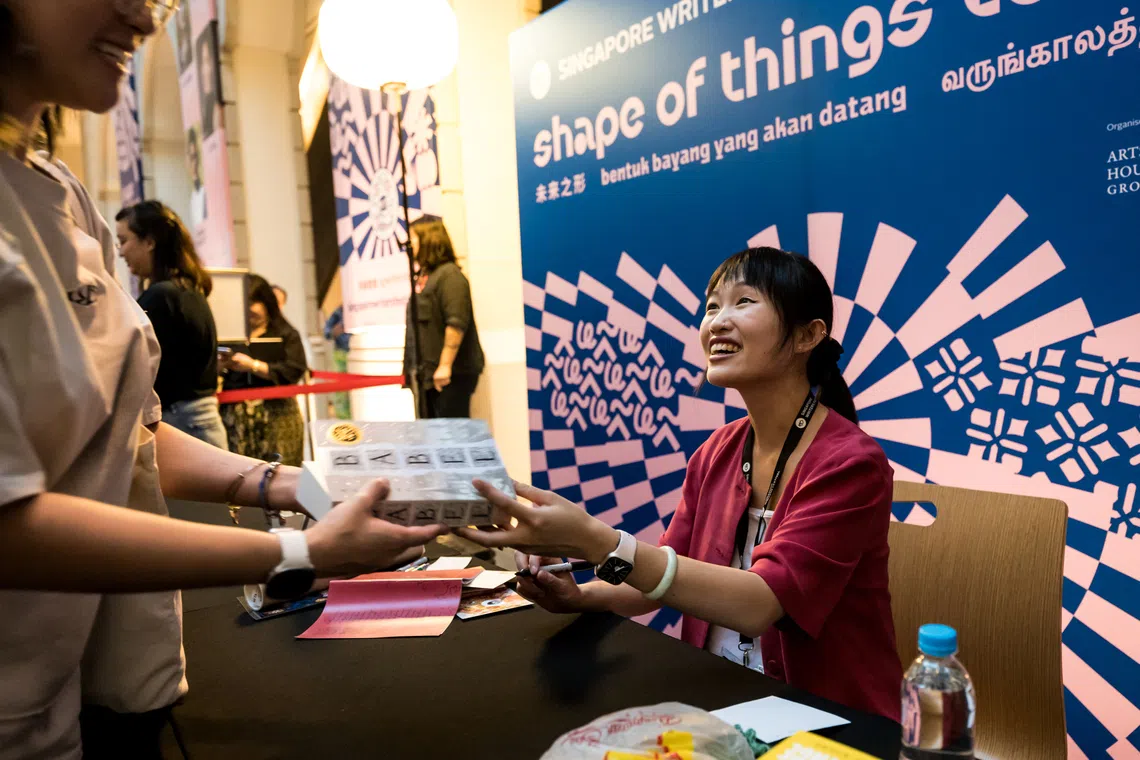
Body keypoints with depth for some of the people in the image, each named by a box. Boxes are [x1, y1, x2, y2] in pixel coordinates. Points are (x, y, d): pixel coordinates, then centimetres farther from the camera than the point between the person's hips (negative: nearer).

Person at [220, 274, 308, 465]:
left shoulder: (286, 334, 7)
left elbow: (294, 371, -6)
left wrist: (254, 366, -12)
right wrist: (219, 365, -9)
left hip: (275, 414, -2)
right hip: (234, 416, 2)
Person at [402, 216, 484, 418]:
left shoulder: (449, 274, -11)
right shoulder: (424, 276, 17)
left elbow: (456, 323, -21)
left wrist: (445, 365, -24)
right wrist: (417, 367, 19)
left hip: (452, 373, -9)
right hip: (429, 372, 9)